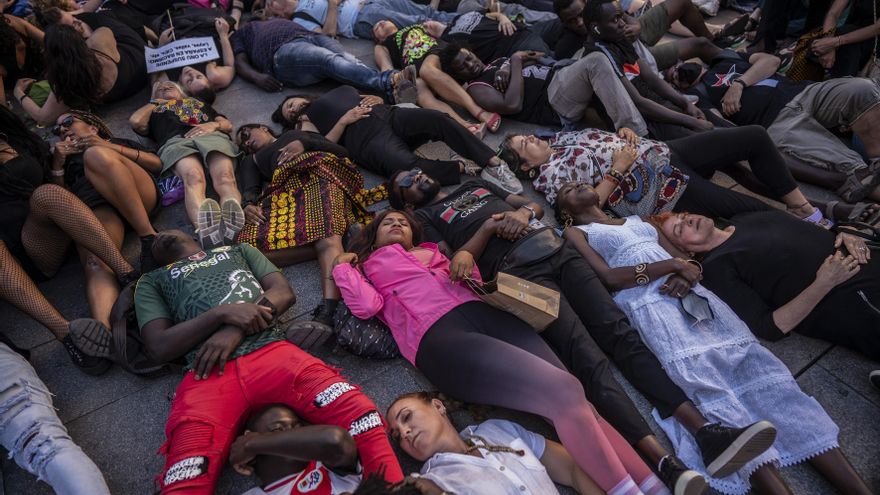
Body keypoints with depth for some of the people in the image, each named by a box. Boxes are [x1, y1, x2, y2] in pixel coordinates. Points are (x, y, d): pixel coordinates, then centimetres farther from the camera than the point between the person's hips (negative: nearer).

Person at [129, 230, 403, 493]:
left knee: (361, 418, -23)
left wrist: (235, 330, -2)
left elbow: (284, 291, 16)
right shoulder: (152, 281, 29)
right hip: (208, 373, 0)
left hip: (273, 353, 1)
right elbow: (159, 347, 12)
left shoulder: (238, 250, 33)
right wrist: (222, 313, -4)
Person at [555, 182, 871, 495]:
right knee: (703, 384, -27)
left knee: (756, 363, -14)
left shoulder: (637, 220, 32)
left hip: (689, 294, 5)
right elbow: (607, 277, -2)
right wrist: (672, 264, -6)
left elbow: (688, 261, 23)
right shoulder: (576, 233, 16)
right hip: (644, 304, -5)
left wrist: (685, 274, -2)